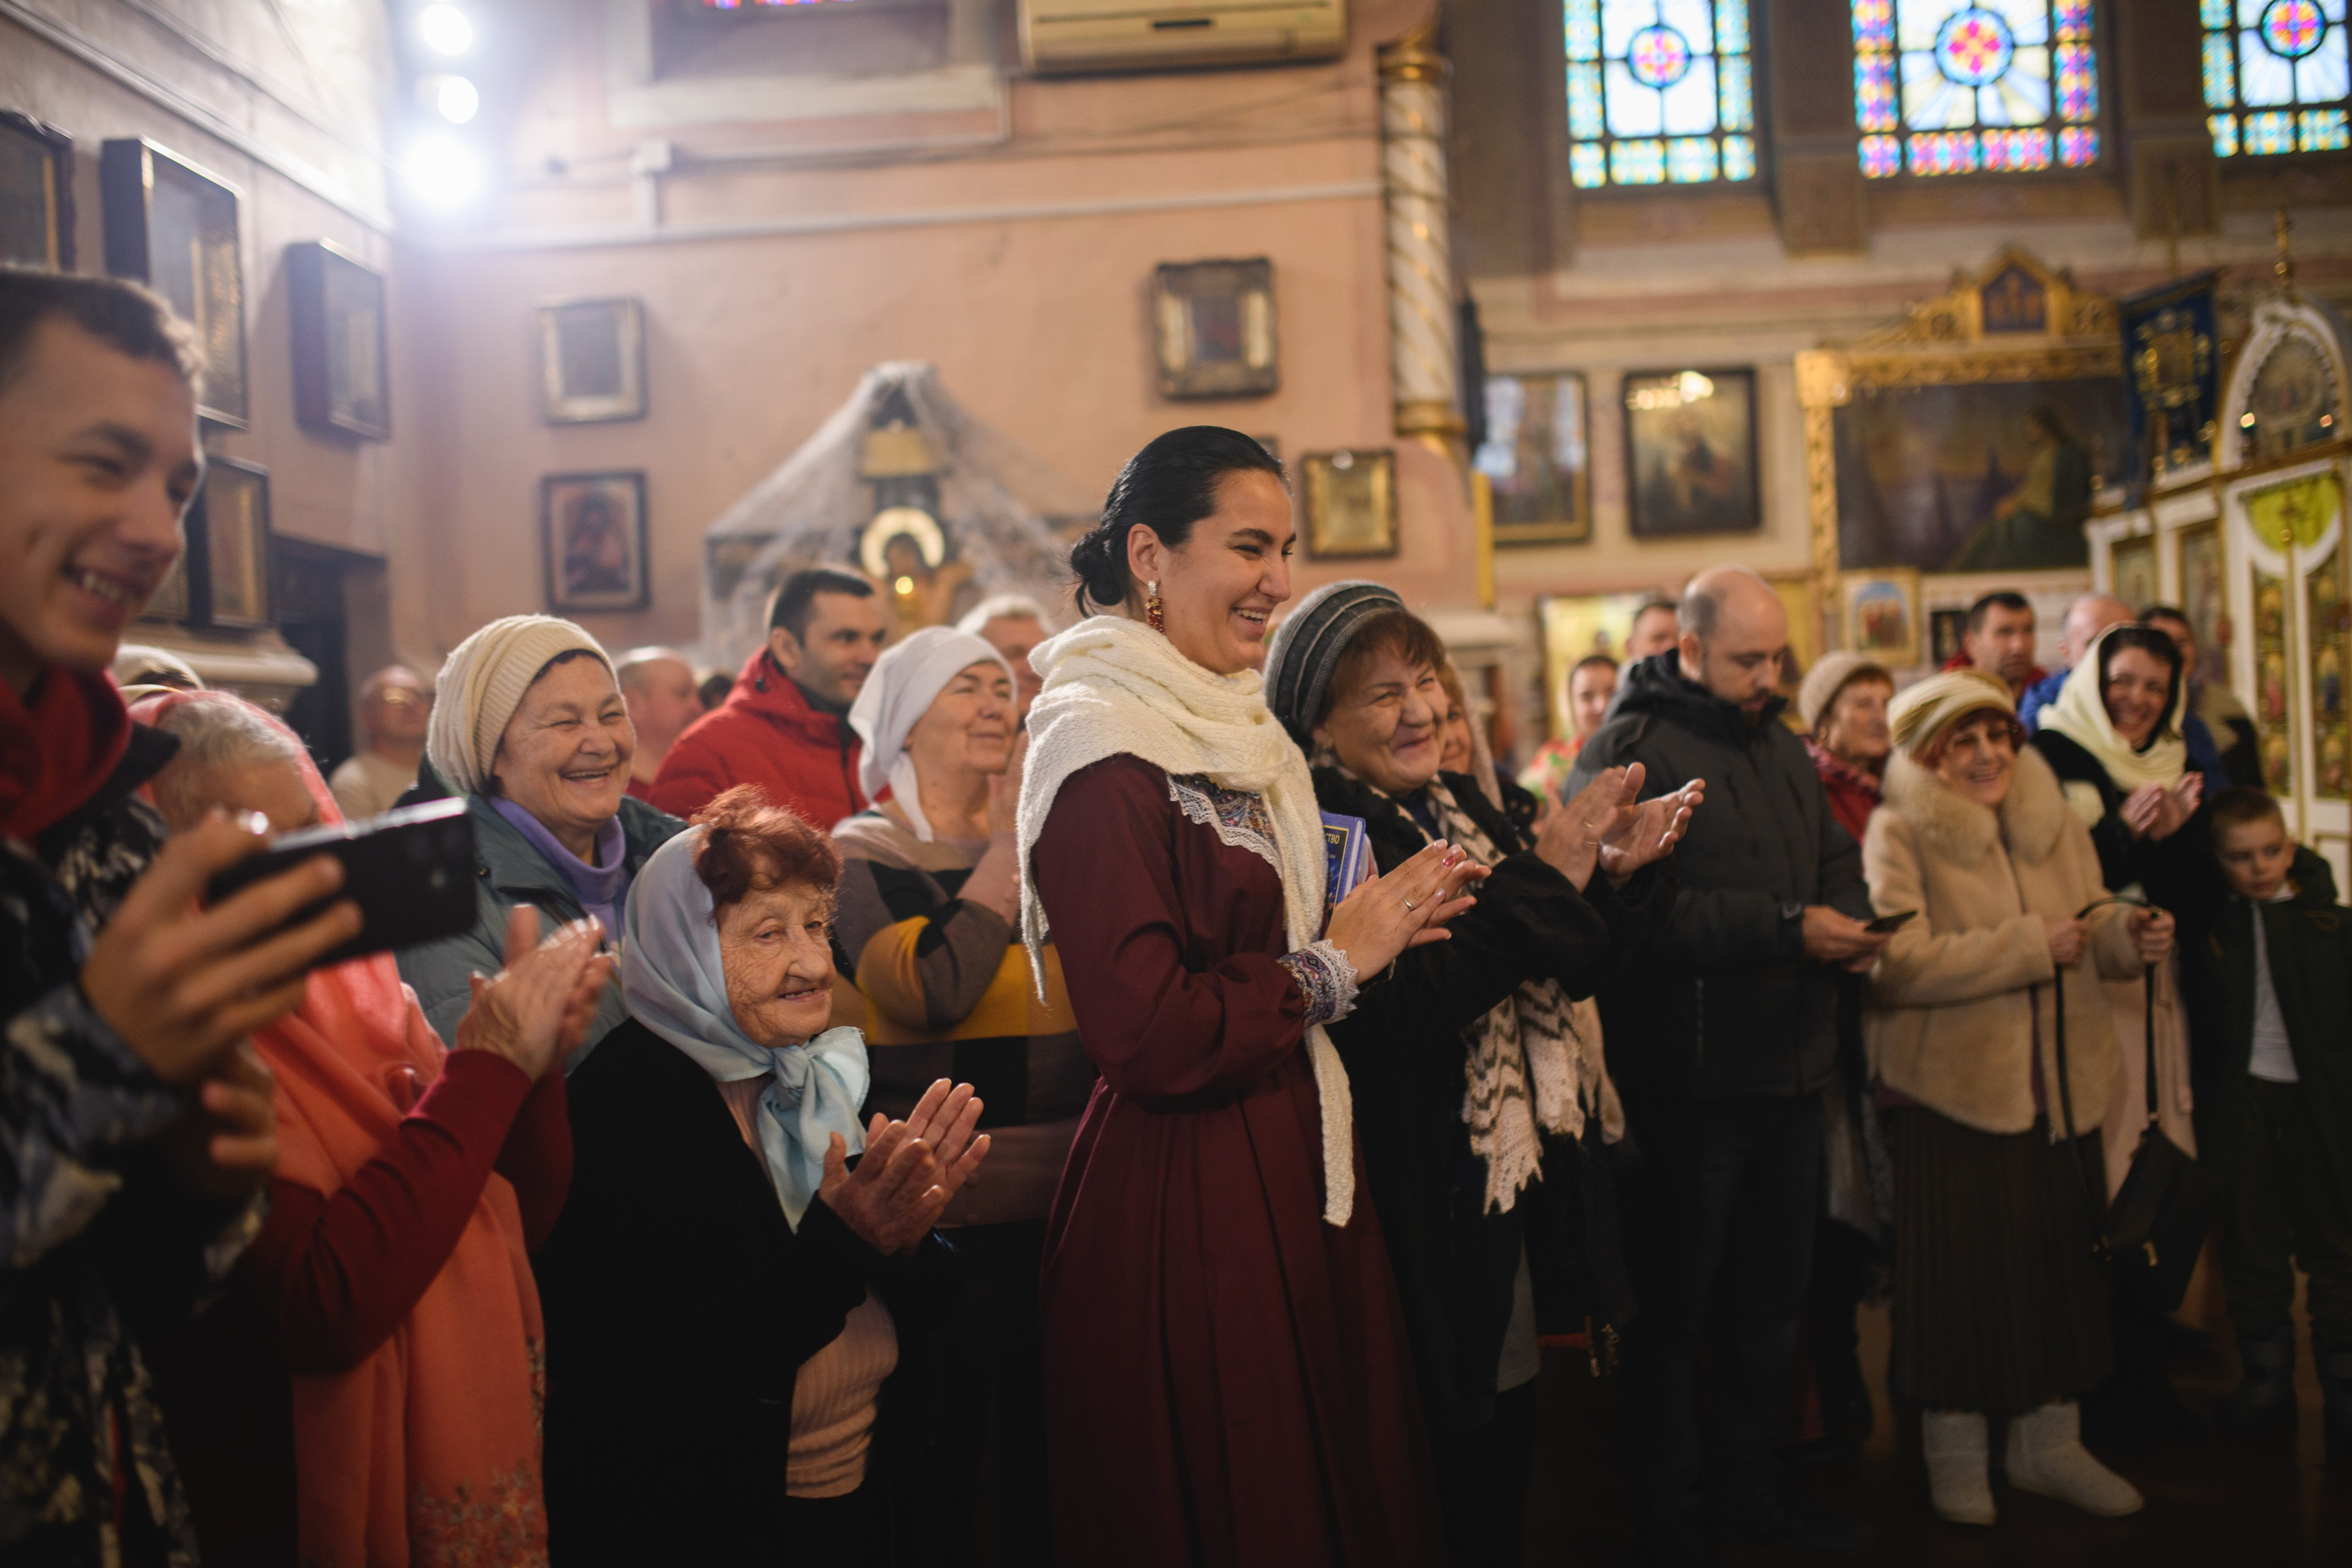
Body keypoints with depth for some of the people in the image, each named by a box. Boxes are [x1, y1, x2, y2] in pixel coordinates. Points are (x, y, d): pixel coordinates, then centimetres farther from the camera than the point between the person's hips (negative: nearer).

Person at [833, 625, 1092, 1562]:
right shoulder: (867, 853, -4)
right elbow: (933, 988, -21)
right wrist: (1014, 835, -13)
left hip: (1060, 1195, 5)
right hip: (943, 1209, -5)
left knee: (1053, 1448, 13)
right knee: (953, 1469, 2)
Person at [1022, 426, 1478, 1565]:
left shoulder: (1233, 732, 12)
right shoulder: (1104, 749, -16)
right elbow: (1149, 1034, -22)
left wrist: (1383, 924, 6)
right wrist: (1334, 966, -11)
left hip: (1291, 1177, 9)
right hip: (1181, 1203, -9)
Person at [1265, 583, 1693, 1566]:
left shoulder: (1459, 804, 9)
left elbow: (1557, 971, 14)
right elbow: (1410, 1006, -27)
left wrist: (1612, 873, -3)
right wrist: (1547, 873, -24)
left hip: (1517, 1181, 8)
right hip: (1422, 1200, -8)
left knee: (1508, 1436, 16)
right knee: (1441, 1479, 3)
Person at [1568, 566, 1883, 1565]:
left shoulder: (1781, 747, 14)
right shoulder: (1628, 753, -13)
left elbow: (1833, 854, 19)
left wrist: (1851, 919, -4)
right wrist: (1787, 926, -23)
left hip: (1790, 1072, 8)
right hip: (1688, 1081, -8)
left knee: (1773, 1295, 18)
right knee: (1675, 1304, 5)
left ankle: (1754, 1485, 34)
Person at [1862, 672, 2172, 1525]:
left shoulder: (2053, 820, 10)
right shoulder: (1899, 833, -10)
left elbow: (2088, 927, 13)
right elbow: (1895, 964, -22)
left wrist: (2128, 932, -10)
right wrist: (2030, 945, -20)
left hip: (2061, 1089, 6)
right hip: (1953, 1090, -6)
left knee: (2061, 1258, 12)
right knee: (1960, 1269, 1)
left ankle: (2049, 1443, 29)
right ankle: (1956, 1453, 19)